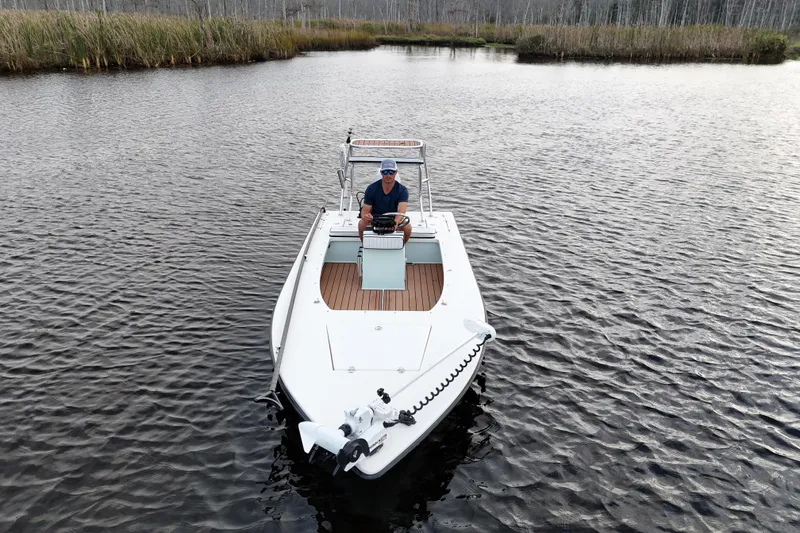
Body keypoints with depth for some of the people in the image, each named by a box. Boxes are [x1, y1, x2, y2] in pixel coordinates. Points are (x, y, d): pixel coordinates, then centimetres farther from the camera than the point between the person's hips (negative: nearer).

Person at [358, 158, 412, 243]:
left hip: (395, 220, 0)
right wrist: (365, 216, -42)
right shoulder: (371, 188, -12)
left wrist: (395, 222, -55)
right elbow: (365, 210, -15)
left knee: (407, 227, -30)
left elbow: (401, 211, -31)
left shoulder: (402, 190, -15)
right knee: (362, 223, -30)